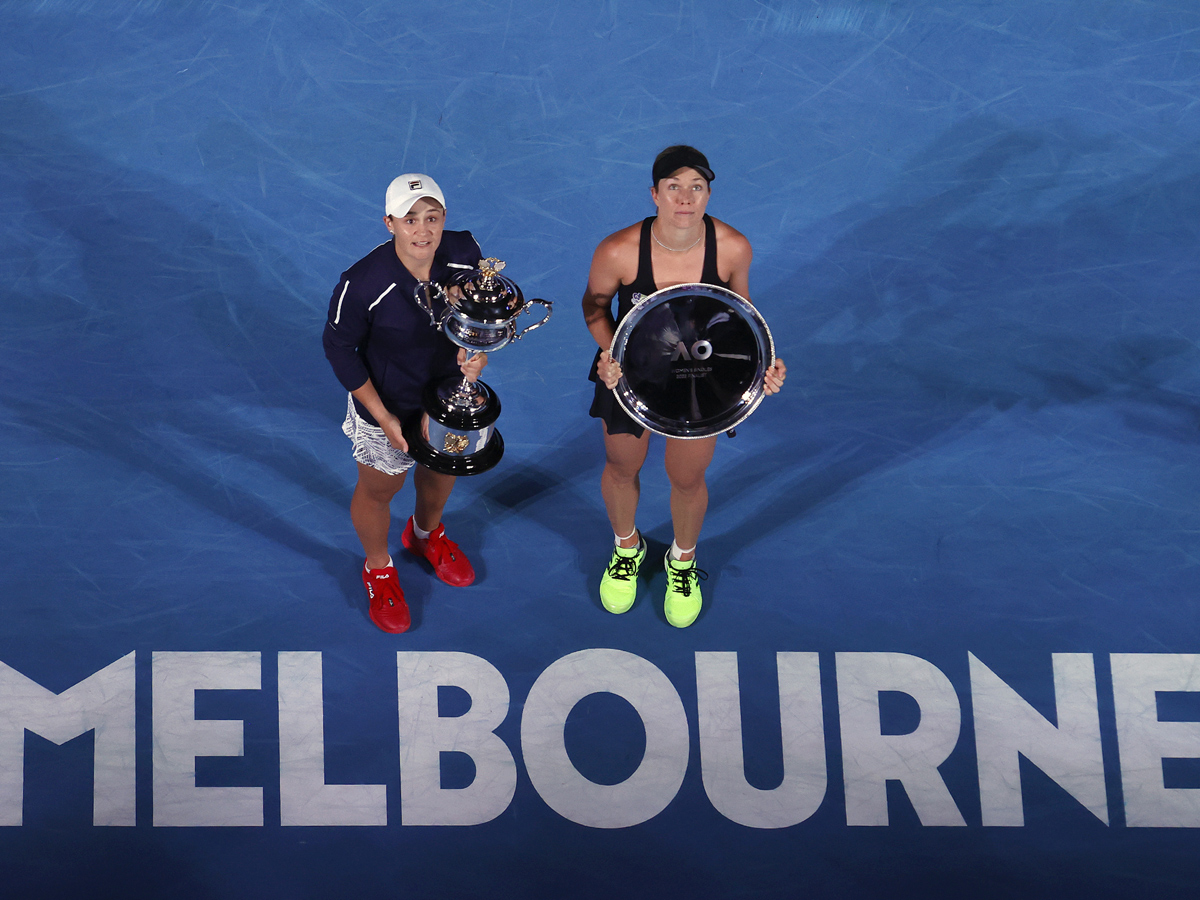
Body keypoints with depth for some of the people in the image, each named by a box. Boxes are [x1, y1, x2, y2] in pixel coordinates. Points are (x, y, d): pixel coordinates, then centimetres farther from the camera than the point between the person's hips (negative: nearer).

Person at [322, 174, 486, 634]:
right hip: (389, 407, -4)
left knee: (440, 469, 32)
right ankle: (378, 570, 53)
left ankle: (426, 535, 66)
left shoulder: (465, 253, -24)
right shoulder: (363, 283, -35)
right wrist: (382, 418, -19)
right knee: (379, 490, 21)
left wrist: (479, 349, -25)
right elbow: (338, 346, -19)